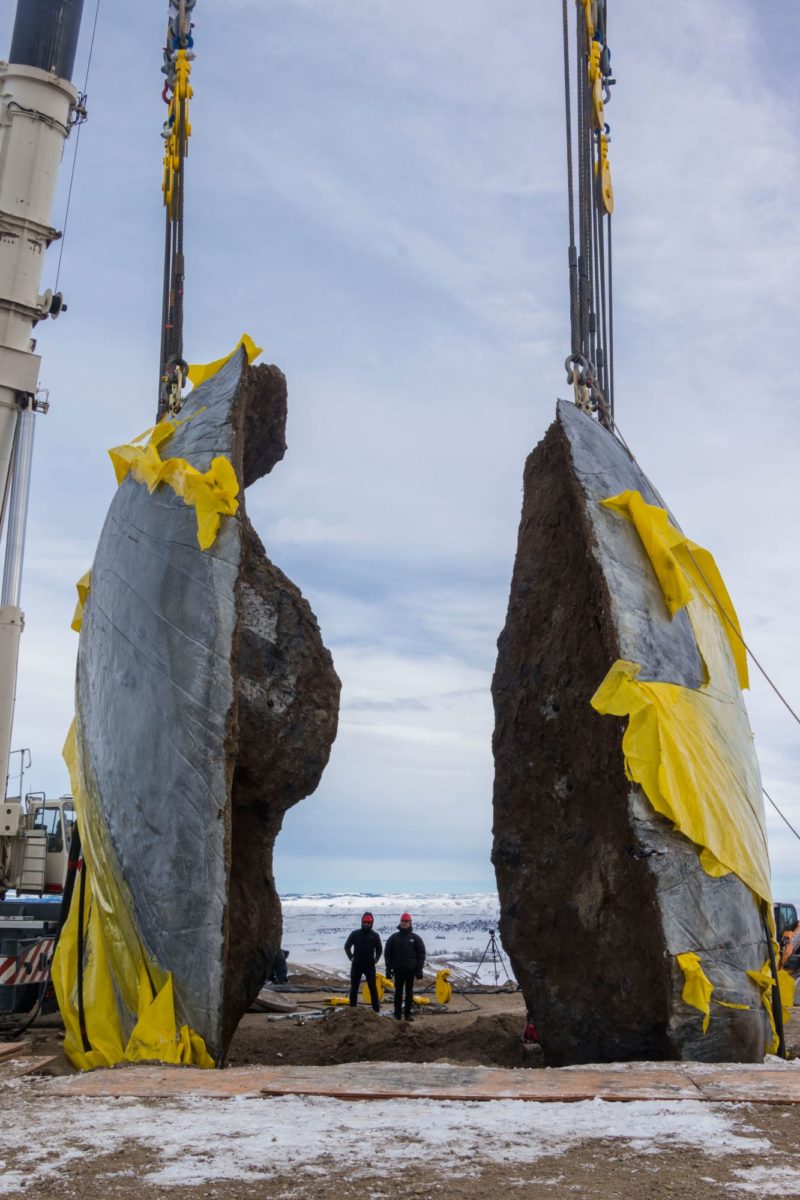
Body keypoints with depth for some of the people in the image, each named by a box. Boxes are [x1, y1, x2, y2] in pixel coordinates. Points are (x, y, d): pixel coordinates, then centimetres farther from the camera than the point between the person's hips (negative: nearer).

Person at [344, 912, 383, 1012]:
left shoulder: (374, 935, 1)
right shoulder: (355, 934, 0)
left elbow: (379, 949, 13)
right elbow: (347, 946, 8)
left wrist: (375, 959, 2)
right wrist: (351, 957, 0)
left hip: (370, 966, 0)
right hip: (356, 965, 1)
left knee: (373, 988, -1)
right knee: (354, 988, 5)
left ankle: (376, 1009, 2)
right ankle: (352, 1008, 12)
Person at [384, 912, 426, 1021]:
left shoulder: (415, 938, 2)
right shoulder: (393, 938, 3)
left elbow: (421, 954, 1)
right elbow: (388, 954, 4)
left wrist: (419, 969, -5)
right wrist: (388, 969, -1)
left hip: (411, 970, 0)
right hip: (398, 970, 0)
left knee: (409, 993, 4)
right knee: (398, 992, 4)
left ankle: (407, 1013, 11)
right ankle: (397, 1014, 10)